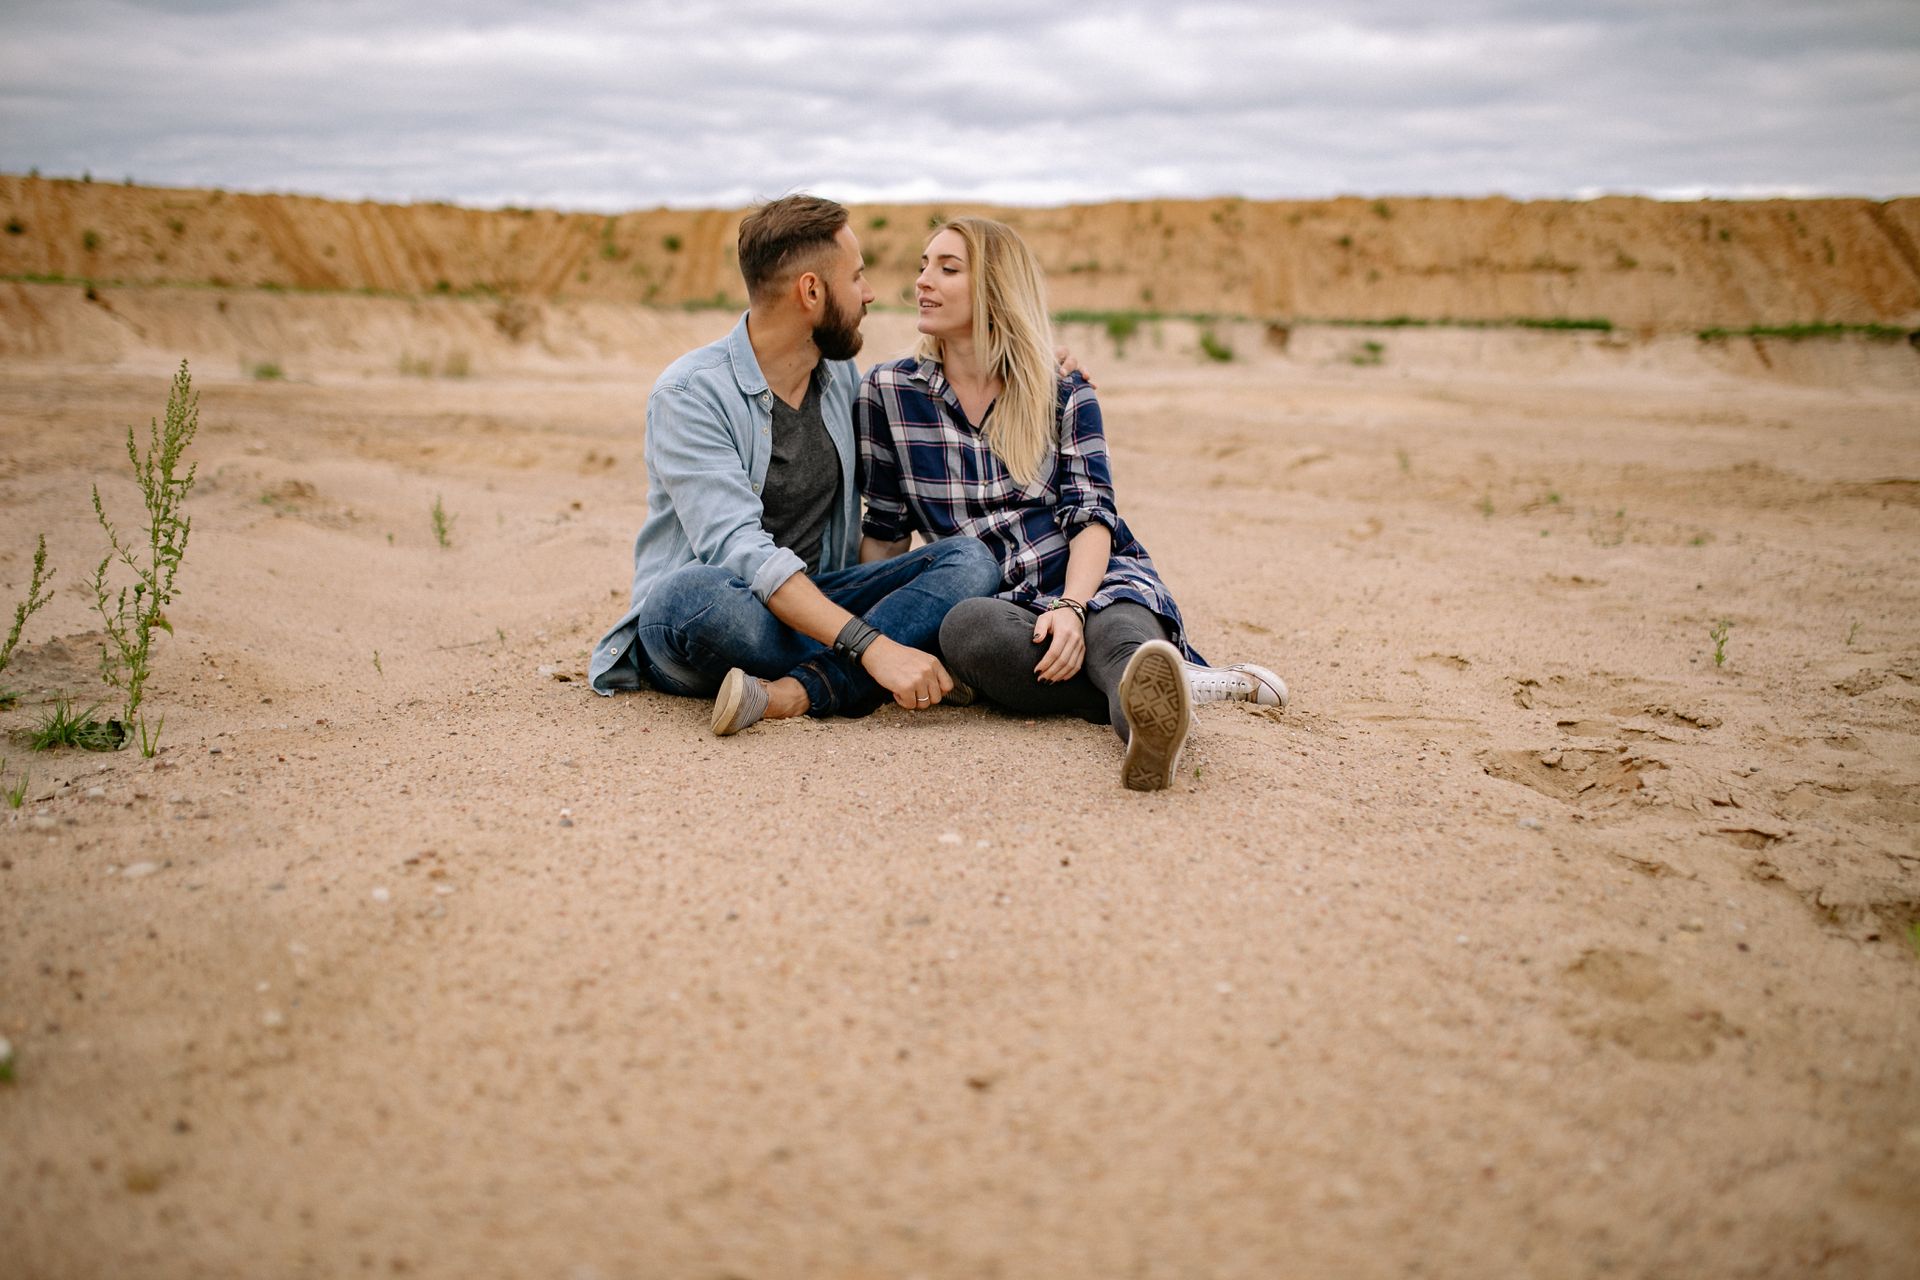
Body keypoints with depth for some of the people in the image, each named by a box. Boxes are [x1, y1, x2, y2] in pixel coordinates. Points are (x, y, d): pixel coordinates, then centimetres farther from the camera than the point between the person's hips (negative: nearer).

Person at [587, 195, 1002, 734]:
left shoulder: (840, 372, 9)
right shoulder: (690, 393, -14)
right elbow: (738, 550, -26)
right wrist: (872, 647, -35)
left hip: (814, 603, 7)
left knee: (971, 560, -17)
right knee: (690, 593, -41)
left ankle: (793, 694, -34)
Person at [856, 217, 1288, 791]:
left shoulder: (1065, 395, 6)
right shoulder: (888, 391, 7)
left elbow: (1092, 518, -4)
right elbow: (885, 529, 11)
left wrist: (1071, 606, -24)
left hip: (1096, 584, 0)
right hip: (1003, 608, 1)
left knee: (1118, 633, -37)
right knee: (965, 627, -37)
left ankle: (1148, 716, -71)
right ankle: (1186, 685, -40)